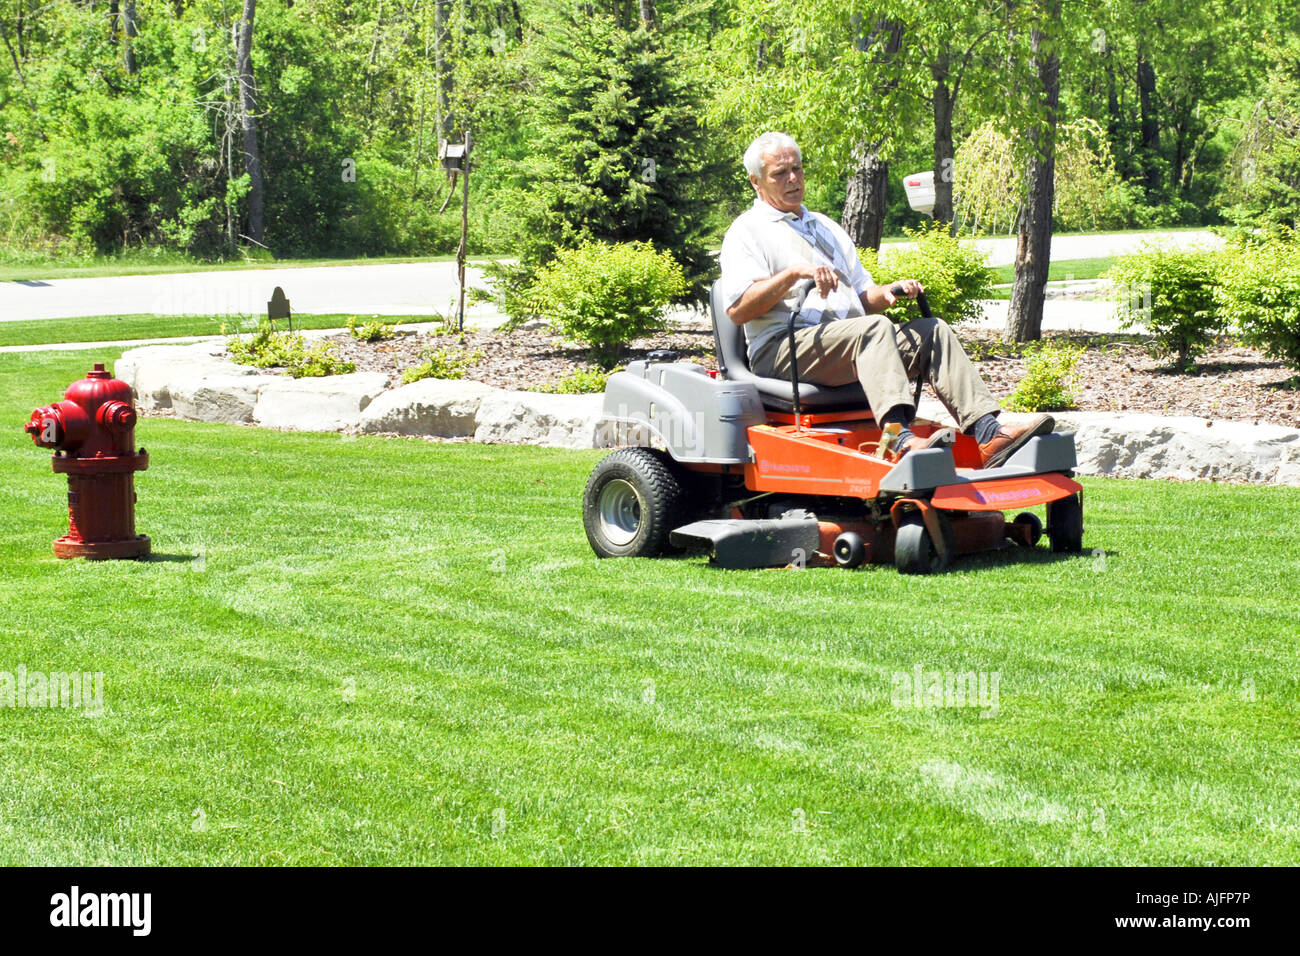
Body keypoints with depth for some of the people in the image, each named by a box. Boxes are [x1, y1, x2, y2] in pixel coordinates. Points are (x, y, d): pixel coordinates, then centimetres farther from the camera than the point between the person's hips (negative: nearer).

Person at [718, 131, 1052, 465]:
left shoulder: (827, 228, 30)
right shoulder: (746, 232, 7)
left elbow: (864, 298, 28)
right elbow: (738, 310, -9)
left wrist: (888, 292, 4)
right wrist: (793, 272, -20)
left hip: (854, 343, 7)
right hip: (783, 348, -7)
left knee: (933, 331, -13)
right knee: (875, 328, -33)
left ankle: (987, 431, -30)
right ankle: (901, 440, -55)